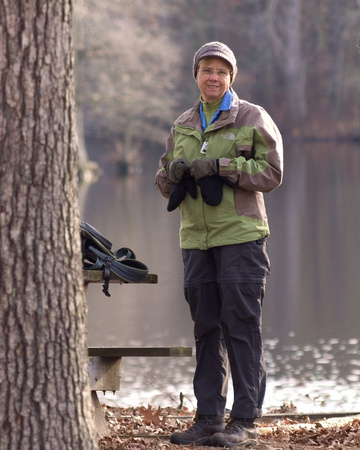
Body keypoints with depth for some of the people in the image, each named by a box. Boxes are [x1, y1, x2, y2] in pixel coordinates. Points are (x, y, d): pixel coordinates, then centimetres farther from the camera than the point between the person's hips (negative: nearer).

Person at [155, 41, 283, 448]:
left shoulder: (254, 120, 0)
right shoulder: (183, 126, 15)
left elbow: (271, 174, -7)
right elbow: (164, 184, 17)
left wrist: (219, 165, -16)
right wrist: (174, 171, -7)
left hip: (240, 236, -5)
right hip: (196, 239, 5)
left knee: (241, 327, -6)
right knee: (206, 330, 6)